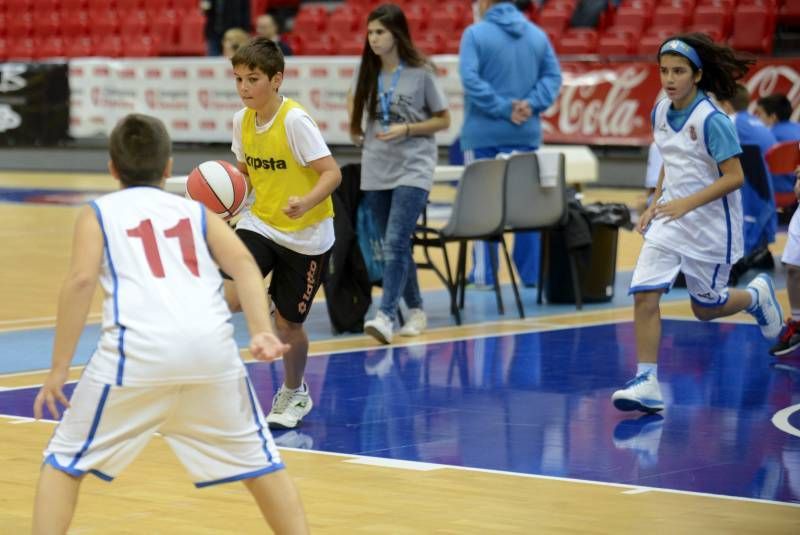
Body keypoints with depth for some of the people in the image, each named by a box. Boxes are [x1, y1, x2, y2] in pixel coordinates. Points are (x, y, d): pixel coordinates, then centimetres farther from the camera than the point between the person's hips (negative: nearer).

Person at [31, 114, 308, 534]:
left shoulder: (99, 212, 19)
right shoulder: (196, 211, 26)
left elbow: (81, 280, 1)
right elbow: (243, 263, 7)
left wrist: (58, 369, 2)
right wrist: (262, 332, -4)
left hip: (139, 350, -2)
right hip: (210, 345, 2)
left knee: (64, 462, 15)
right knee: (257, 459, 22)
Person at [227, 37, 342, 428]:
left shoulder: (295, 120, -20)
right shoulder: (242, 120, -1)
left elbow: (332, 173, -23)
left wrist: (306, 203, -41)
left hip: (305, 235, -4)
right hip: (259, 224, 4)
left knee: (287, 322, 8)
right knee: (228, 298, -23)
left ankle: (293, 394, 32)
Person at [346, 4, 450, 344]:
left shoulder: (421, 73, -7)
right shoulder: (368, 72, 5)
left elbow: (443, 120, -1)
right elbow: (354, 100, 26)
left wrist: (406, 129, -14)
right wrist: (356, 129, 11)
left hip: (412, 169, -5)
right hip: (376, 170, 5)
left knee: (395, 242, -18)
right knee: (394, 246, 11)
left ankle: (386, 316, -24)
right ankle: (415, 310, 25)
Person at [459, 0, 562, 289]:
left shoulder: (475, 34, -7)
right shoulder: (538, 35, 8)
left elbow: (471, 79, -18)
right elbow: (552, 76, 3)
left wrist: (504, 108, -15)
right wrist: (531, 104, -7)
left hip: (483, 134, -4)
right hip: (526, 133, 4)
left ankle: (484, 274, 4)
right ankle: (531, 274, 12)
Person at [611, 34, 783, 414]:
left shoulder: (711, 120, -19)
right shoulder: (660, 111, 2)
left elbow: (735, 177, -20)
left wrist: (687, 203, -28)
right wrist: (655, 205, 6)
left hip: (710, 224, -5)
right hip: (669, 218, 5)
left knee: (705, 308, 9)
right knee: (644, 294, -11)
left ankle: (757, 296, 40)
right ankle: (646, 383, -7)